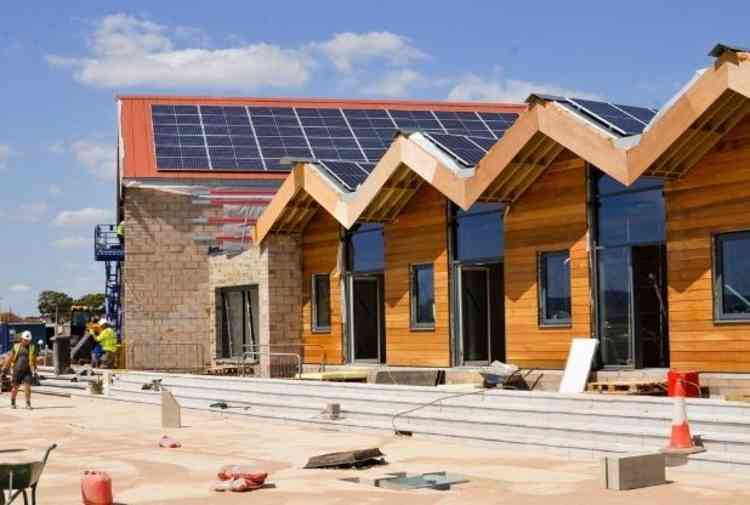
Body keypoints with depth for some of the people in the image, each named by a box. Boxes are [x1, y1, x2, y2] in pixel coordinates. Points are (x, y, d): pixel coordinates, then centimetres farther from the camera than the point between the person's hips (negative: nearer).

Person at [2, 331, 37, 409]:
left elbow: (34, 360, 10)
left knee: (27, 387, -10)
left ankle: (28, 403, -2)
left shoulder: (32, 348, 2)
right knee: (15, 388, 9)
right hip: (17, 370, 1)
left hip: (27, 371, -1)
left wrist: (34, 370, 9)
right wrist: (5, 368, 11)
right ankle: (12, 403, 27)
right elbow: (9, 358, 9)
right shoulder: (16, 346, 2)